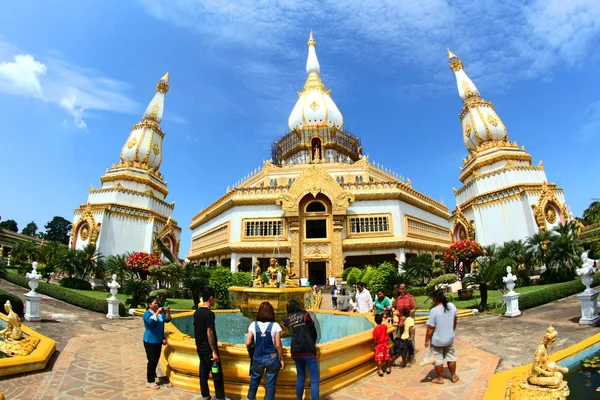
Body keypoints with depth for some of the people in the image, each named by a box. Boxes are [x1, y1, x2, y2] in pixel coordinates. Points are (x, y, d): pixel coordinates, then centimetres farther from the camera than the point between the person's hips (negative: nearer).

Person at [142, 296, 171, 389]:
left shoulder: (160, 313, 5)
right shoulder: (147, 314, -16)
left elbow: (167, 319, 7)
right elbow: (150, 321, -35)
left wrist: (168, 312, -9)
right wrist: (157, 312, -36)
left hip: (158, 341, 7)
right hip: (150, 341, -7)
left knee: (156, 359, 17)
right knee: (152, 360, -4)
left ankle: (153, 375, 34)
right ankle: (150, 381, 5)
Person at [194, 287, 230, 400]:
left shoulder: (197, 312, 3)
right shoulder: (209, 314, -22)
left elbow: (196, 330, 11)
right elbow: (209, 333, -24)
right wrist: (214, 351, -19)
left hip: (200, 348, 8)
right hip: (208, 349, -8)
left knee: (203, 373, 16)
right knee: (217, 374, 5)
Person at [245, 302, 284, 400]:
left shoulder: (253, 325, -7)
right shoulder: (275, 326, -12)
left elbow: (248, 343, -7)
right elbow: (278, 345, -10)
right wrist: (281, 359, 2)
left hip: (258, 359, 2)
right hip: (272, 359, -2)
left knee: (254, 380, 24)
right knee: (270, 384, 11)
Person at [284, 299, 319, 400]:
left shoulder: (288, 319, 12)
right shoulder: (305, 315, -1)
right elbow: (313, 332, 2)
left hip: (295, 350, 5)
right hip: (308, 350, -5)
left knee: (300, 377, 19)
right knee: (315, 379, -3)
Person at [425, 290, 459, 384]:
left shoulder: (434, 310, -27)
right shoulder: (452, 306, -9)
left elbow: (430, 328, -22)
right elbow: (455, 320, 9)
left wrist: (427, 340, -8)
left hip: (437, 340, -5)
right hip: (450, 338, 5)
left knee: (438, 359, 13)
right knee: (451, 357, 23)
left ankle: (440, 379, 26)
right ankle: (454, 376, 37)